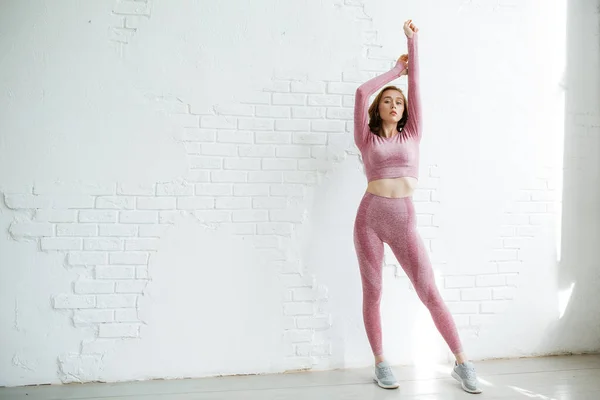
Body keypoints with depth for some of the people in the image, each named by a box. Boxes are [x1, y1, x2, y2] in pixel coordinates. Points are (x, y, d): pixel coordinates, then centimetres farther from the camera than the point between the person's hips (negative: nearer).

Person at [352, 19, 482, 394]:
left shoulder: (412, 135, 13)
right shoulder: (367, 138, 9)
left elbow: (416, 86, 11)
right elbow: (362, 92, 2)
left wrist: (413, 41, 12)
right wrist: (394, 69, 15)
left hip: (405, 220, 1)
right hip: (370, 217, 0)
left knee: (430, 292, -2)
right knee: (373, 293, 5)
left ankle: (462, 362, 7)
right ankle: (381, 363, 17)